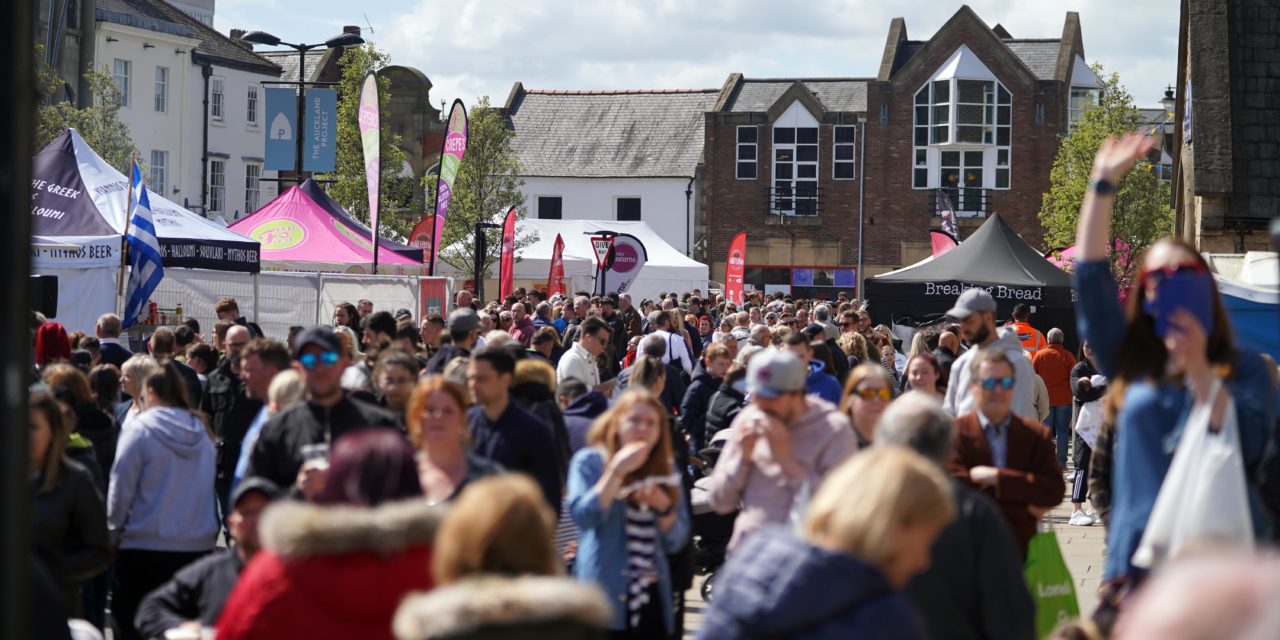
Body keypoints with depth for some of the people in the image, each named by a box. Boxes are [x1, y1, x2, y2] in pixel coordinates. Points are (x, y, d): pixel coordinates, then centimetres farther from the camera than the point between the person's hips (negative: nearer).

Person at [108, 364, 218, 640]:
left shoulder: (141, 428, -8)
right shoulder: (201, 432, 6)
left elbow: (121, 488, -8)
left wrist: (113, 532, 3)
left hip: (146, 545, -5)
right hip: (198, 544, 5)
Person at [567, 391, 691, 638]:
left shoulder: (665, 471, 15)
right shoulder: (588, 462, 2)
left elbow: (676, 542, 11)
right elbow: (583, 516, -14)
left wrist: (663, 507, -8)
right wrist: (617, 471, -16)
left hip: (651, 598, 4)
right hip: (604, 595, -4)